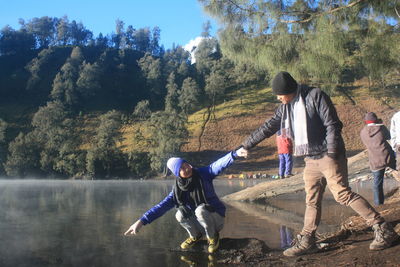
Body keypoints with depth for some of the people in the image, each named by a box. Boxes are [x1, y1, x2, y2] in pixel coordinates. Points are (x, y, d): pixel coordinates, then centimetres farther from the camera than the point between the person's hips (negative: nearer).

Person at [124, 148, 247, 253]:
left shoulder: (203, 174, -15)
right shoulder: (178, 189, -9)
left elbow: (218, 165, -32)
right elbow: (162, 206, -15)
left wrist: (235, 154, -52)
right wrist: (142, 221, -27)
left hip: (215, 216, -2)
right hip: (200, 222, 3)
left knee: (200, 210, -34)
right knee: (180, 214, -25)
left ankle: (213, 237, -6)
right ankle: (195, 236, 5)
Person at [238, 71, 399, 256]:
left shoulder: (315, 96, -11)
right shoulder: (285, 107, 10)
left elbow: (333, 124, -14)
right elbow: (268, 127, 17)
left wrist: (332, 153, -19)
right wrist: (247, 145, 17)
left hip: (328, 156, -7)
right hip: (310, 160, 7)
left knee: (343, 194, -12)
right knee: (312, 201, 10)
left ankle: (383, 230, -6)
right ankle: (306, 241, 17)